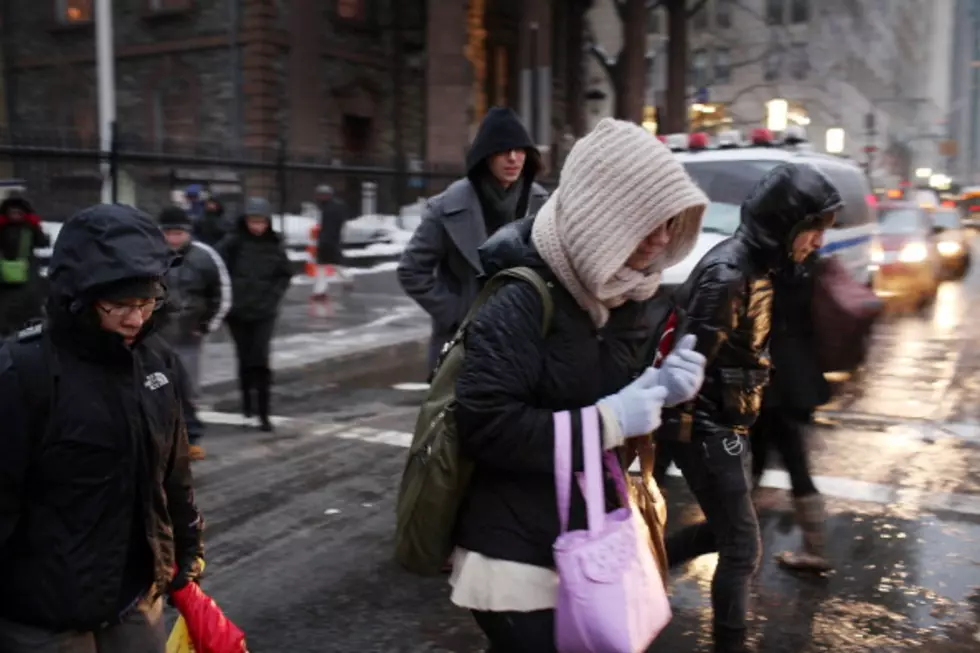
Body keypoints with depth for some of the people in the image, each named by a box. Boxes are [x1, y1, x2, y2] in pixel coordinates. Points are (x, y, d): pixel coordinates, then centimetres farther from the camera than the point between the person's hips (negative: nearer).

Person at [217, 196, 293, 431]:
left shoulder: (274, 245, -1)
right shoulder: (232, 243, -7)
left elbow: (285, 274, 10)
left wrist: (274, 295, -1)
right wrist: (227, 295, -10)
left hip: (264, 312, 0)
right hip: (237, 311, 0)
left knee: (261, 359, -10)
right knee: (245, 359, 12)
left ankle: (264, 413, -7)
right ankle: (247, 400, 34)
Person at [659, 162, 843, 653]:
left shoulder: (755, 266, 6)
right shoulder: (729, 274, -25)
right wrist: (667, 436, -19)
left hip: (725, 426, 9)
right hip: (706, 429, -9)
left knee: (726, 531, 21)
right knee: (742, 548, 3)